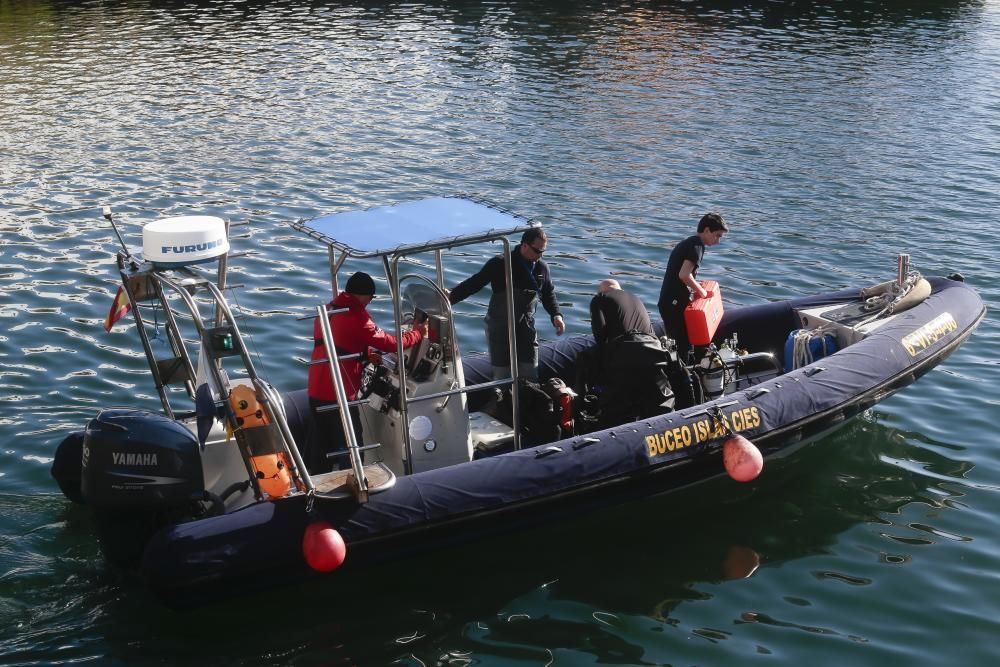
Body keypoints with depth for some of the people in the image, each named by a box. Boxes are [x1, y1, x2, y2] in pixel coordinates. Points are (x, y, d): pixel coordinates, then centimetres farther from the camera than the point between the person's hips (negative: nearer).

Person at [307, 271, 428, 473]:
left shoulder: (327, 311, 11)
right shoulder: (356, 317, -15)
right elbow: (390, 343, -12)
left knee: (325, 444, 20)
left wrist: (367, 354, 13)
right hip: (338, 395, -8)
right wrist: (418, 333, 1)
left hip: (316, 393, 8)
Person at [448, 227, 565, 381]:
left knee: (531, 376, 4)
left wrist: (556, 315, -2)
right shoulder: (500, 264, -14)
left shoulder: (542, 268, 1)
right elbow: (475, 282, -15)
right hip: (500, 328, -4)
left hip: (527, 328, 4)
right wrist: (452, 296, -28)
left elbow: (549, 294, 14)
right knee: (501, 375, 0)